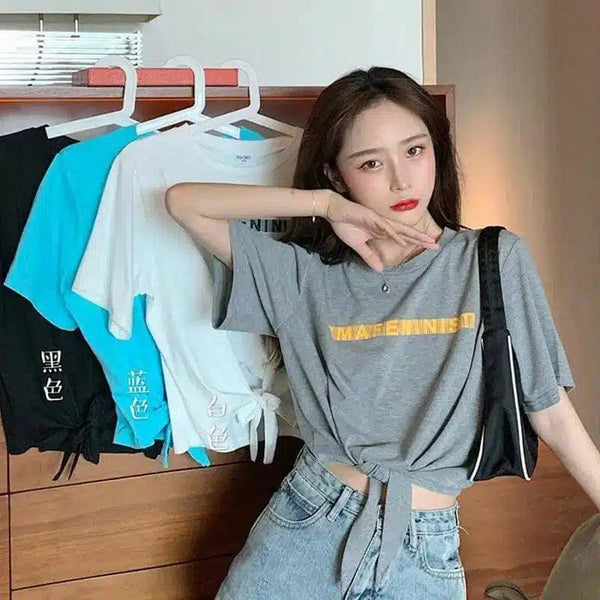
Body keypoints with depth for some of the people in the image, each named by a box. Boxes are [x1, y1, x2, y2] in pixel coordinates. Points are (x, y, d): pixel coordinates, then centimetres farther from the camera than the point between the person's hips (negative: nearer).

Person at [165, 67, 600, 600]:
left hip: (427, 555, 0)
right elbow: (184, 202, -4)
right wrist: (323, 204, -9)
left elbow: (550, 410, 1)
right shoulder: (305, 275, 0)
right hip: (304, 532, 1)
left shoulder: (497, 261, -2)